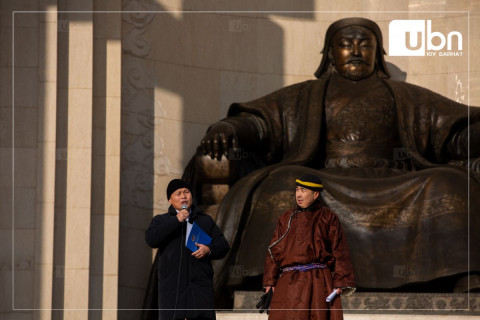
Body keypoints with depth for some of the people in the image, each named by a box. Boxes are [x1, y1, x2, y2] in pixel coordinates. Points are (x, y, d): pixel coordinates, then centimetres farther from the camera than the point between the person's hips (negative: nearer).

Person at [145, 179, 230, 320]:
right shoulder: (161, 221, 13)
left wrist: (209, 250, -7)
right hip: (172, 288, -1)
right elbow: (151, 239, -7)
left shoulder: (206, 220, 21)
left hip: (200, 286, 2)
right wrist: (176, 221, -12)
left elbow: (223, 246, 16)